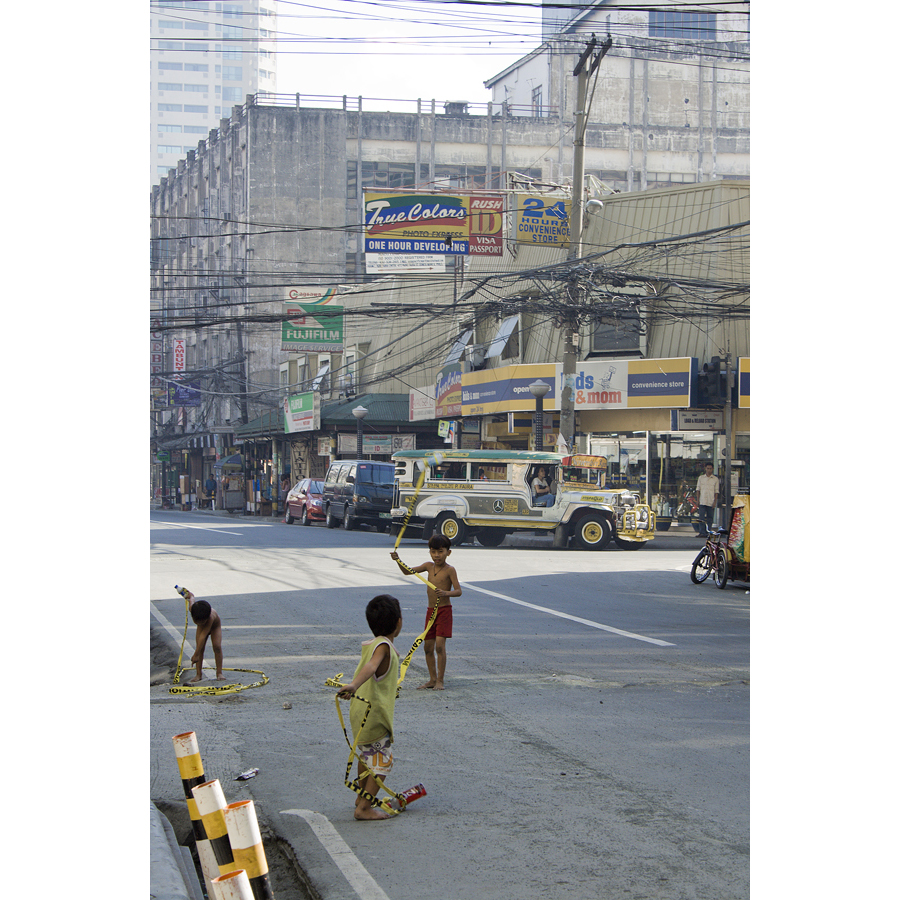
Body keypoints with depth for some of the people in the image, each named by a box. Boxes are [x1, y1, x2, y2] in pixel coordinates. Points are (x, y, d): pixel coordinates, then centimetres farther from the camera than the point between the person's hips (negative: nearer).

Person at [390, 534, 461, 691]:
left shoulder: (449, 570, -9)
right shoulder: (429, 566, 7)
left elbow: (458, 591, -14)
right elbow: (408, 571, 12)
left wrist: (446, 593, -34)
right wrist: (398, 560, -4)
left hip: (444, 610, -6)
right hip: (430, 611, 6)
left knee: (440, 645, -12)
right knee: (428, 646, 9)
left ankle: (440, 680, -5)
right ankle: (432, 679, 20)